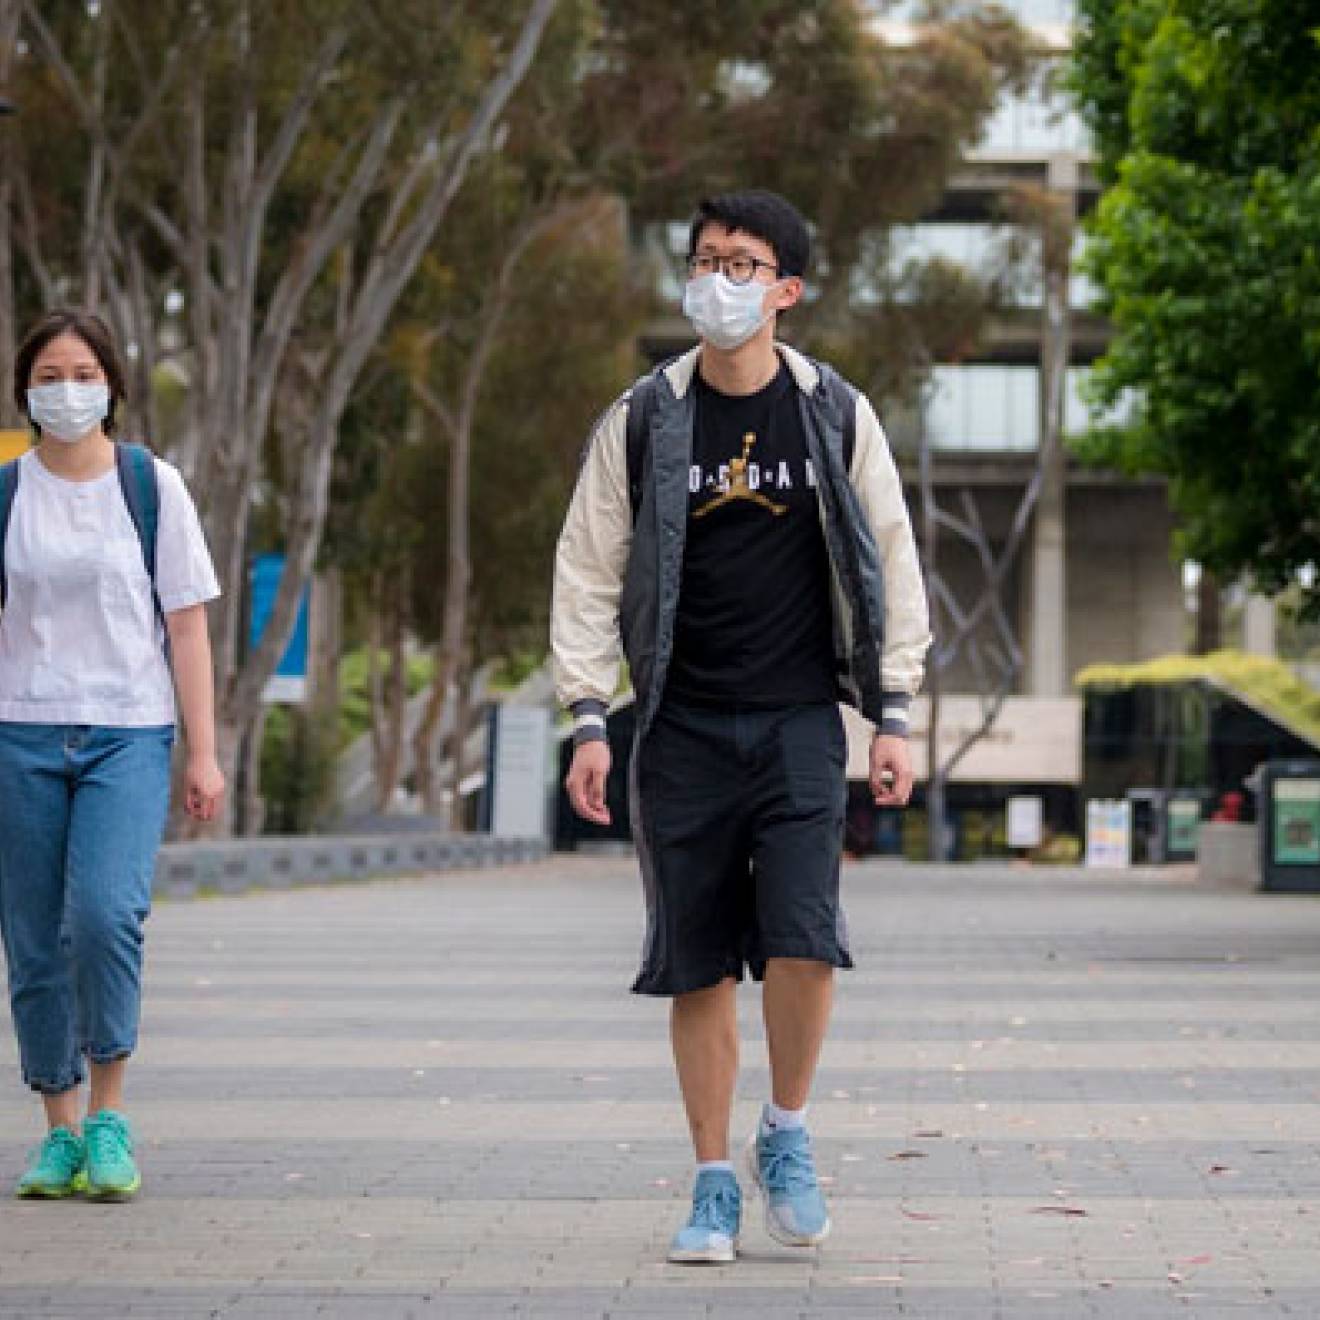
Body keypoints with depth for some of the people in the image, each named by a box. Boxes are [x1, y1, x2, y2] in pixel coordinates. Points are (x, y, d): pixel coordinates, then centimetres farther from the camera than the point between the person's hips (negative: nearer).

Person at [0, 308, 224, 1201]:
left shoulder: (153, 485, 4)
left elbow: (187, 626, 4)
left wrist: (205, 753, -1)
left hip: (128, 733, -2)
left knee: (106, 913, -21)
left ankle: (109, 1114, -7)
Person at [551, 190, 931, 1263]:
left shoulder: (837, 415, 3)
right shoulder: (640, 422, 3)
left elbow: (891, 566, 8)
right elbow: (587, 572, 7)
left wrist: (893, 716, 3)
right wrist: (589, 719, -1)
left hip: (798, 722, -1)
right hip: (682, 728, 1)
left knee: (803, 938, -15)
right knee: (699, 966, 2)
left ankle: (786, 1136, 9)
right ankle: (715, 1185, 13)